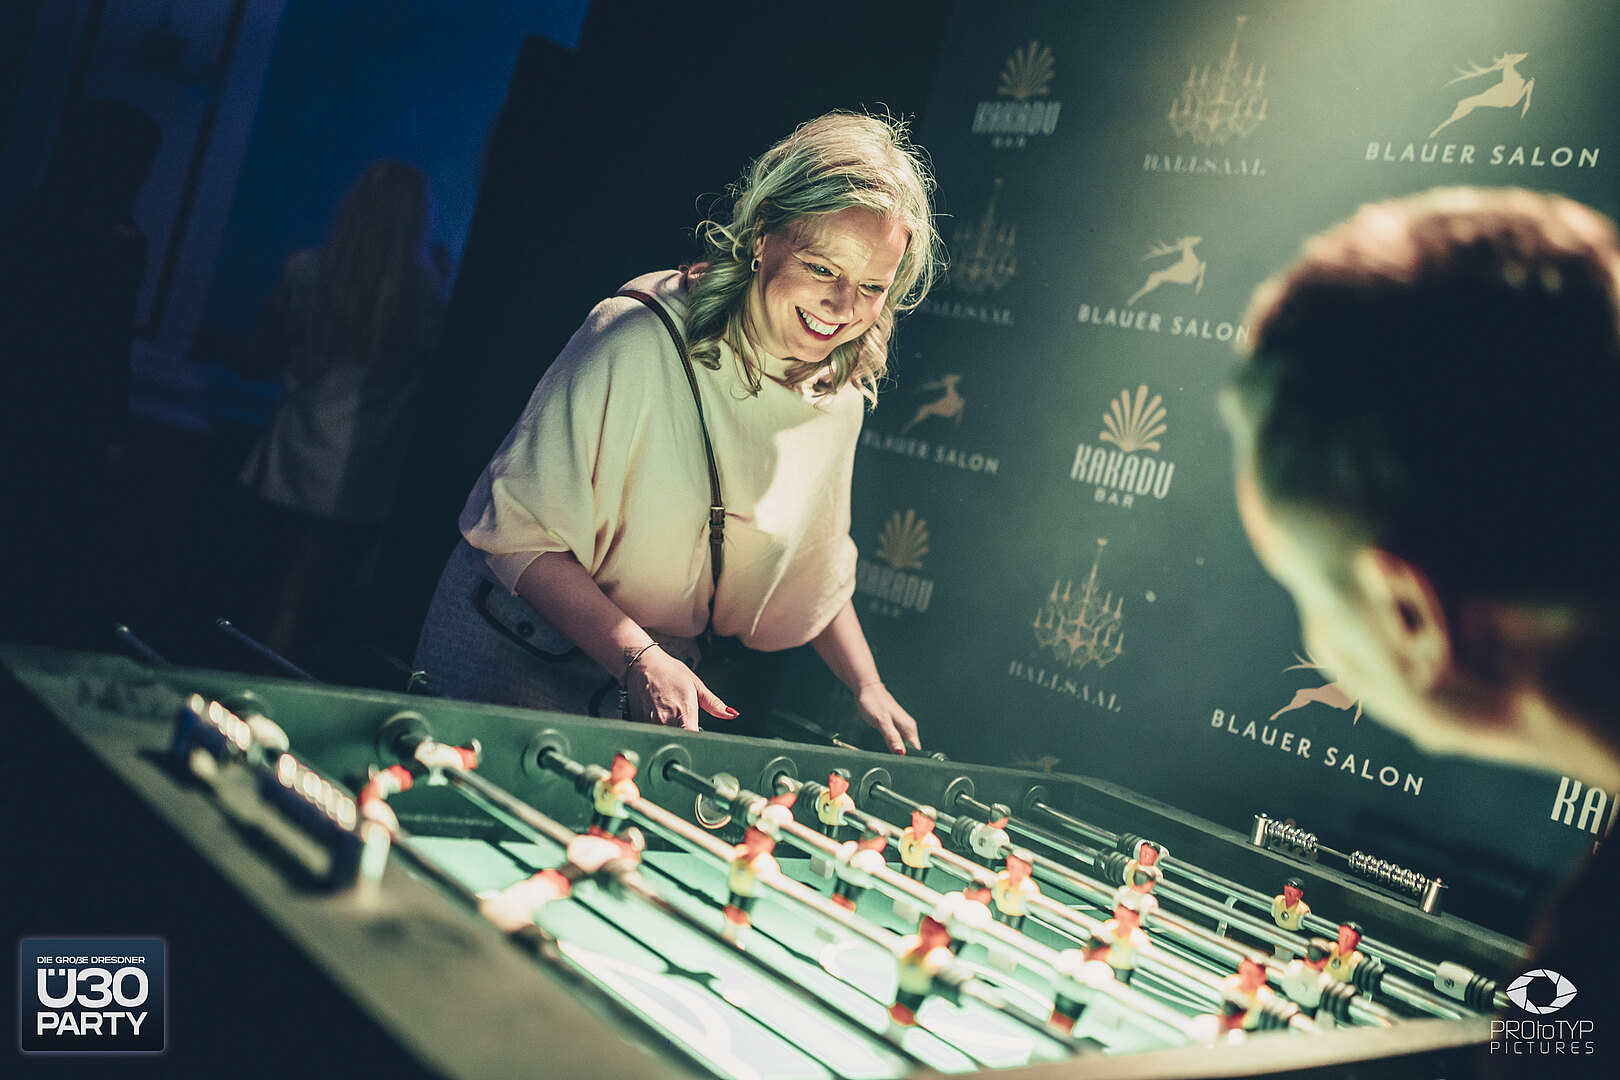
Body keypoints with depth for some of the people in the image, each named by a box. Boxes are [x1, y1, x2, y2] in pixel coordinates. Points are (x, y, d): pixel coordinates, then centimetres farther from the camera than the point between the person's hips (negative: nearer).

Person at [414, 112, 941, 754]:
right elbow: (520, 534, -24)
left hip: (663, 668, 5)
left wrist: (868, 688, 1)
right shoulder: (641, 342, -26)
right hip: (519, 646, -5)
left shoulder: (840, 396, -4)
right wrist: (637, 659, -32)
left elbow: (817, 564, 12)